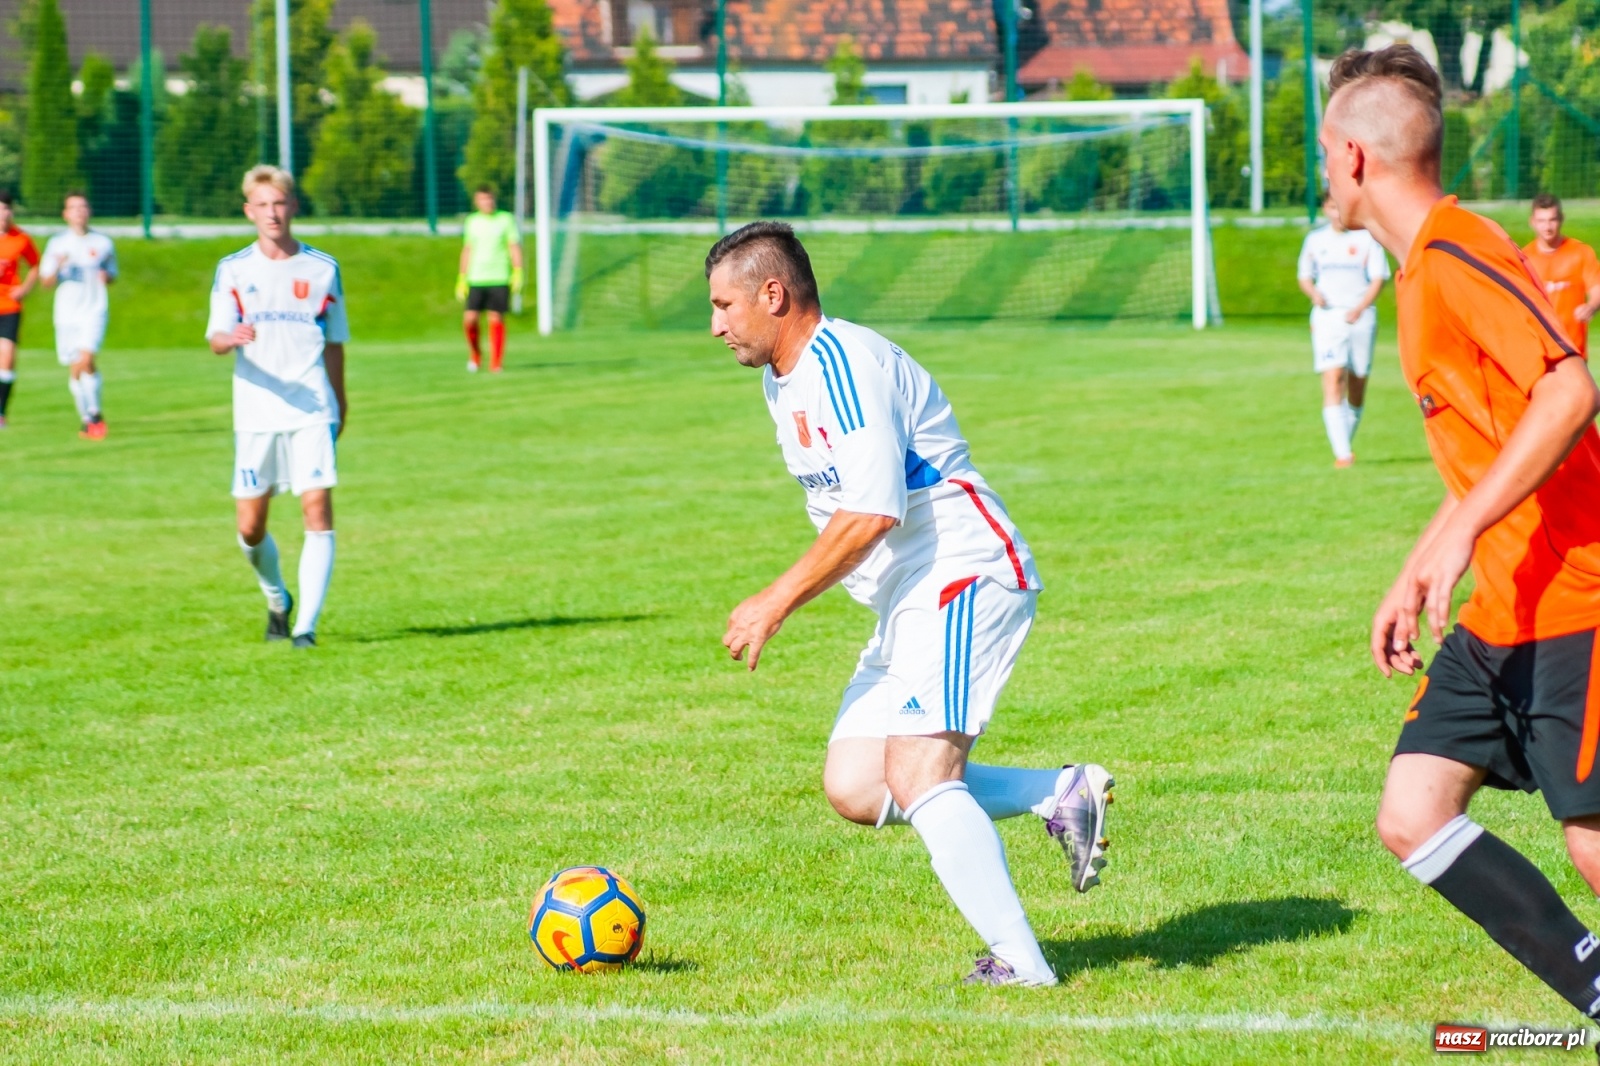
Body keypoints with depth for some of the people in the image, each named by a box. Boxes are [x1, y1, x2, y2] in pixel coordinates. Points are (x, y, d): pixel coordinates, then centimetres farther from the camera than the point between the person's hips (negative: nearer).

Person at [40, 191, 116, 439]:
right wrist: (58, 266, -14)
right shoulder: (57, 244, 7)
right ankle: (86, 419, 17)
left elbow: (112, 274, 17)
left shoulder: (103, 243, 6)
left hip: (94, 310, -2)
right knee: (74, 370, 4)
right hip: (66, 314, 2)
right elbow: (46, 281, 6)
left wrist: (106, 277, -6)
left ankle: (95, 414, -8)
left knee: (86, 360, -21)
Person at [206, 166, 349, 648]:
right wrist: (231, 337, -28)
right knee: (250, 527, 3)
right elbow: (215, 340, -5)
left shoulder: (323, 269, 7)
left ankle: (306, 623, -14)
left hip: (312, 411, -1)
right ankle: (277, 600, 32)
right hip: (255, 413, 1)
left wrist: (340, 403, 18)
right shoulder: (233, 270, 5)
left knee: (318, 510, -14)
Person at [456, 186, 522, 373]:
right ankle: (474, 355, 17)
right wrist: (462, 279, 13)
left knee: (496, 319, -4)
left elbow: (515, 247, 0)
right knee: (469, 319, -7)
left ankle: (496, 364, 3)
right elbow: (467, 250, 17)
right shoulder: (472, 221, 11)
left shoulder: (506, 219, 3)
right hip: (476, 279, 2)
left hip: (499, 279, -2)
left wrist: (518, 273, -10)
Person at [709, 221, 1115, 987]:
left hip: (965, 577, -10)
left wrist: (777, 603, -20)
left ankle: (1020, 964, -19)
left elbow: (872, 513, -25)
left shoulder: (843, 363, -17)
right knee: (853, 787, 2)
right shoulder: (781, 378, 15)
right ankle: (1064, 795, 6)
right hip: (908, 604, 10)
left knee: (917, 775, -20)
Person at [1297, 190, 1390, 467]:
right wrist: (1314, 293, -5)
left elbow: (1378, 278, -1)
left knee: (1357, 384, 6)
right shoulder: (1315, 239, 10)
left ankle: (1347, 442, 25)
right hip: (1326, 316, 0)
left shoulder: (1366, 237, 2)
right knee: (1333, 381, -14)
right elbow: (1304, 276, 17)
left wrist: (1359, 309, -15)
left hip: (1360, 317, 0)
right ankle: (1342, 453, -21)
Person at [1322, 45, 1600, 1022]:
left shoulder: (1458, 253, -14)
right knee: (1413, 816, 2)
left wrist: (1461, 536, -27)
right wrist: (1416, 577, 24)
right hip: (1501, 614, 10)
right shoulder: (1422, 269, 17)